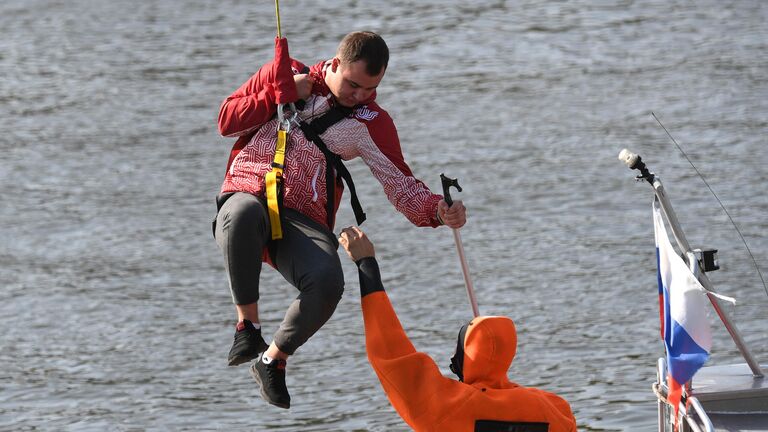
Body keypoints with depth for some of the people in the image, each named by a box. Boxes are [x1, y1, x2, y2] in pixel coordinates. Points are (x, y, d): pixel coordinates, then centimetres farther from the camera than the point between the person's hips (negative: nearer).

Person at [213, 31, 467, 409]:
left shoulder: (369, 122, 6)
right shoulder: (284, 74, 8)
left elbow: (402, 186, 1)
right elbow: (227, 122, 7)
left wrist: (439, 211, -20)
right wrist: (281, 94, -5)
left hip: (303, 221, 1)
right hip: (245, 197, -1)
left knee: (327, 281, -33)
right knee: (245, 213, -42)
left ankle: (273, 360, -4)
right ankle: (248, 325, -20)